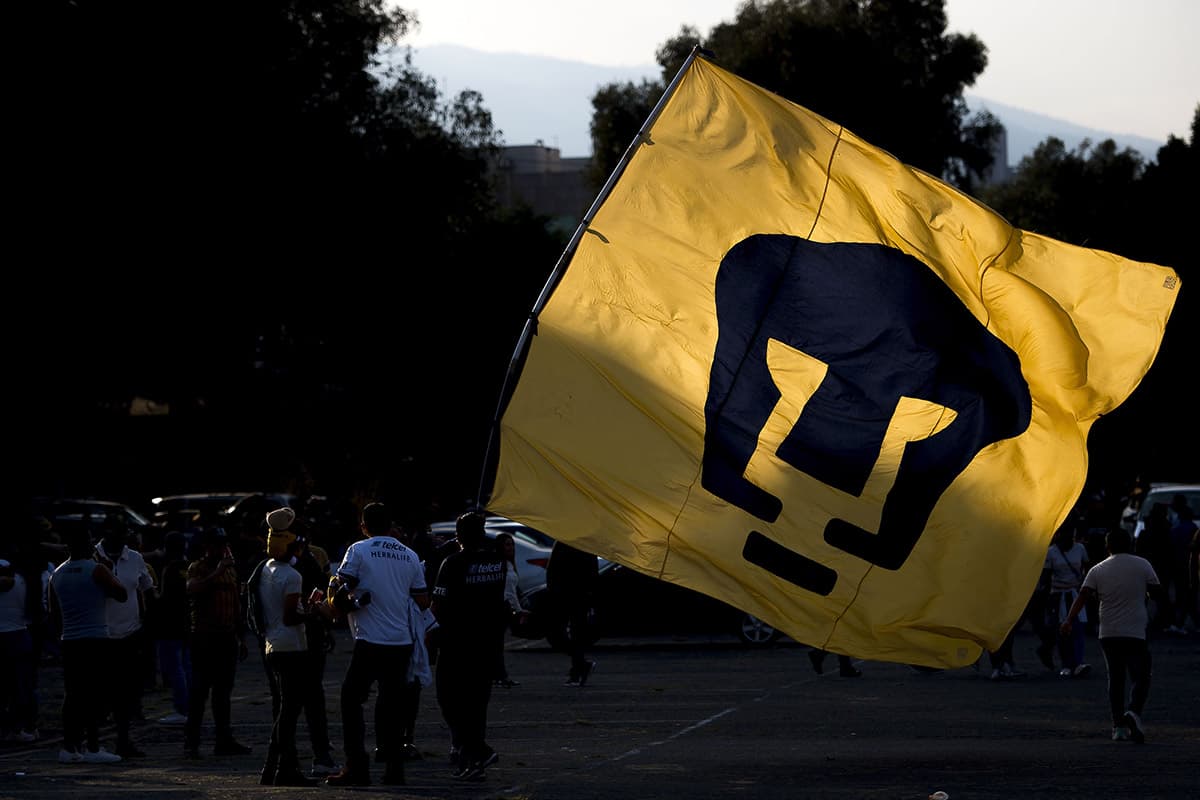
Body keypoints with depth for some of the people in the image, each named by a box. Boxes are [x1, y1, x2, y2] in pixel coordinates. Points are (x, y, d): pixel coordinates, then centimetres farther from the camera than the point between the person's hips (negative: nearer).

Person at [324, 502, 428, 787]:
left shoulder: (358, 551, -3)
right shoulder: (409, 556, 10)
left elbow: (338, 591, -9)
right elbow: (423, 601, 13)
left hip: (370, 642, -5)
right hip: (402, 642, 5)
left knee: (351, 701, 4)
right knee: (391, 705, 11)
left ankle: (356, 767, -4)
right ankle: (394, 769, 7)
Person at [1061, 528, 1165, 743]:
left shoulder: (1098, 570, 4)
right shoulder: (1142, 565, 1)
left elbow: (1083, 596, -7)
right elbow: (1156, 591, 7)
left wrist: (1070, 619, -10)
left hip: (1108, 634, 3)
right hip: (1135, 633, -3)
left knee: (1115, 679, 12)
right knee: (1140, 677, -1)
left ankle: (1119, 726, 8)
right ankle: (1134, 712, -27)